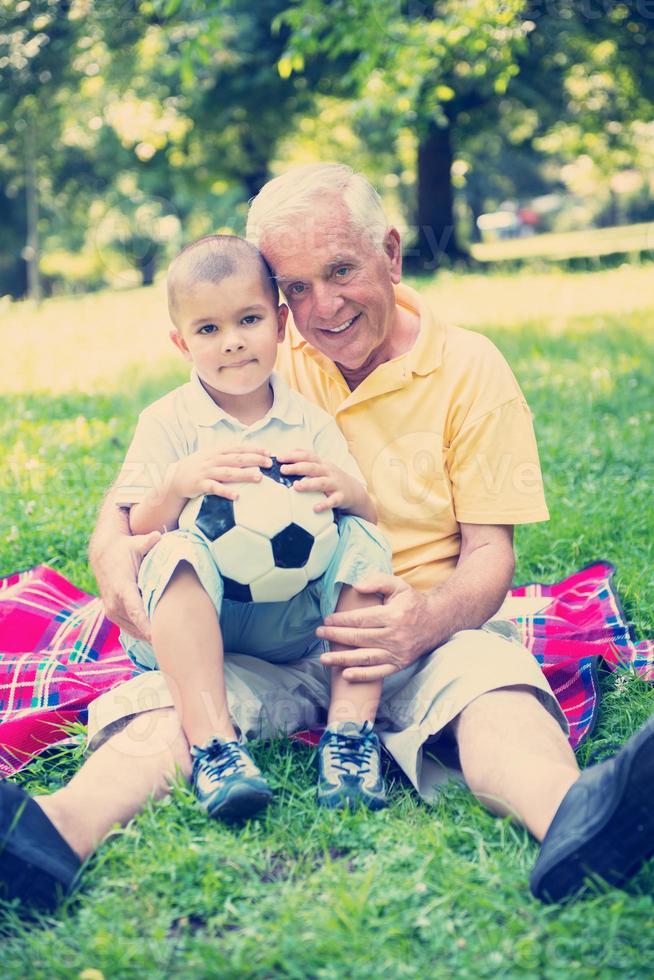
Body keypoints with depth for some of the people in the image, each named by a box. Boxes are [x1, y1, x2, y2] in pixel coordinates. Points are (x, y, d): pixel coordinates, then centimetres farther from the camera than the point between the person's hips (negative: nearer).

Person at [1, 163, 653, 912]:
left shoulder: (469, 369, 1)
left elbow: (490, 551, -4)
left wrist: (429, 620, -28)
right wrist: (113, 546, -17)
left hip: (425, 634, -2)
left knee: (495, 682, -36)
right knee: (165, 697, -28)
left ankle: (570, 822, -63)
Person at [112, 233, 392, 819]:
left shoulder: (311, 421, 8)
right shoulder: (166, 423, 3)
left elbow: (368, 512, 1)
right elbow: (138, 530, -5)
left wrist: (347, 491, -24)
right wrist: (178, 484, -26)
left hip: (292, 622, 2)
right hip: (194, 618, -1)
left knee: (363, 541, -20)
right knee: (179, 552, -32)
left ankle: (350, 728, -25)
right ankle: (213, 744, -40)